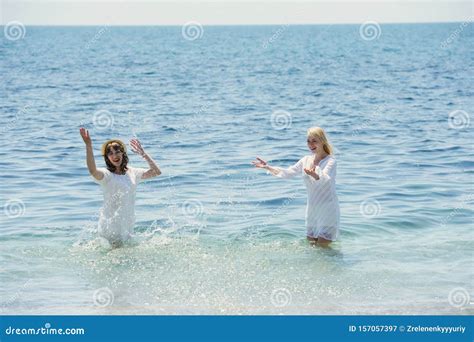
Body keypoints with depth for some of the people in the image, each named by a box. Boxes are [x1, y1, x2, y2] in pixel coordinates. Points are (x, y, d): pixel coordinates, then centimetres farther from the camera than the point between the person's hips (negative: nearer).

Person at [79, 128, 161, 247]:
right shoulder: (106, 174, -9)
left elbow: (156, 172, 4)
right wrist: (88, 145, -39)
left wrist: (143, 153, 1)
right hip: (110, 224, -5)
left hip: (128, 225, 5)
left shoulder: (132, 173, 6)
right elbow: (92, 171, -32)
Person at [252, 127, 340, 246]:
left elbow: (325, 179, -33)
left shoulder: (330, 161, -14)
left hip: (328, 211, -7)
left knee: (322, 246, -8)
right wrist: (268, 167, -2)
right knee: (311, 244, 13)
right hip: (312, 210, 7)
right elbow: (288, 173, 9)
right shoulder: (306, 160, 6)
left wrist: (315, 175, -56)